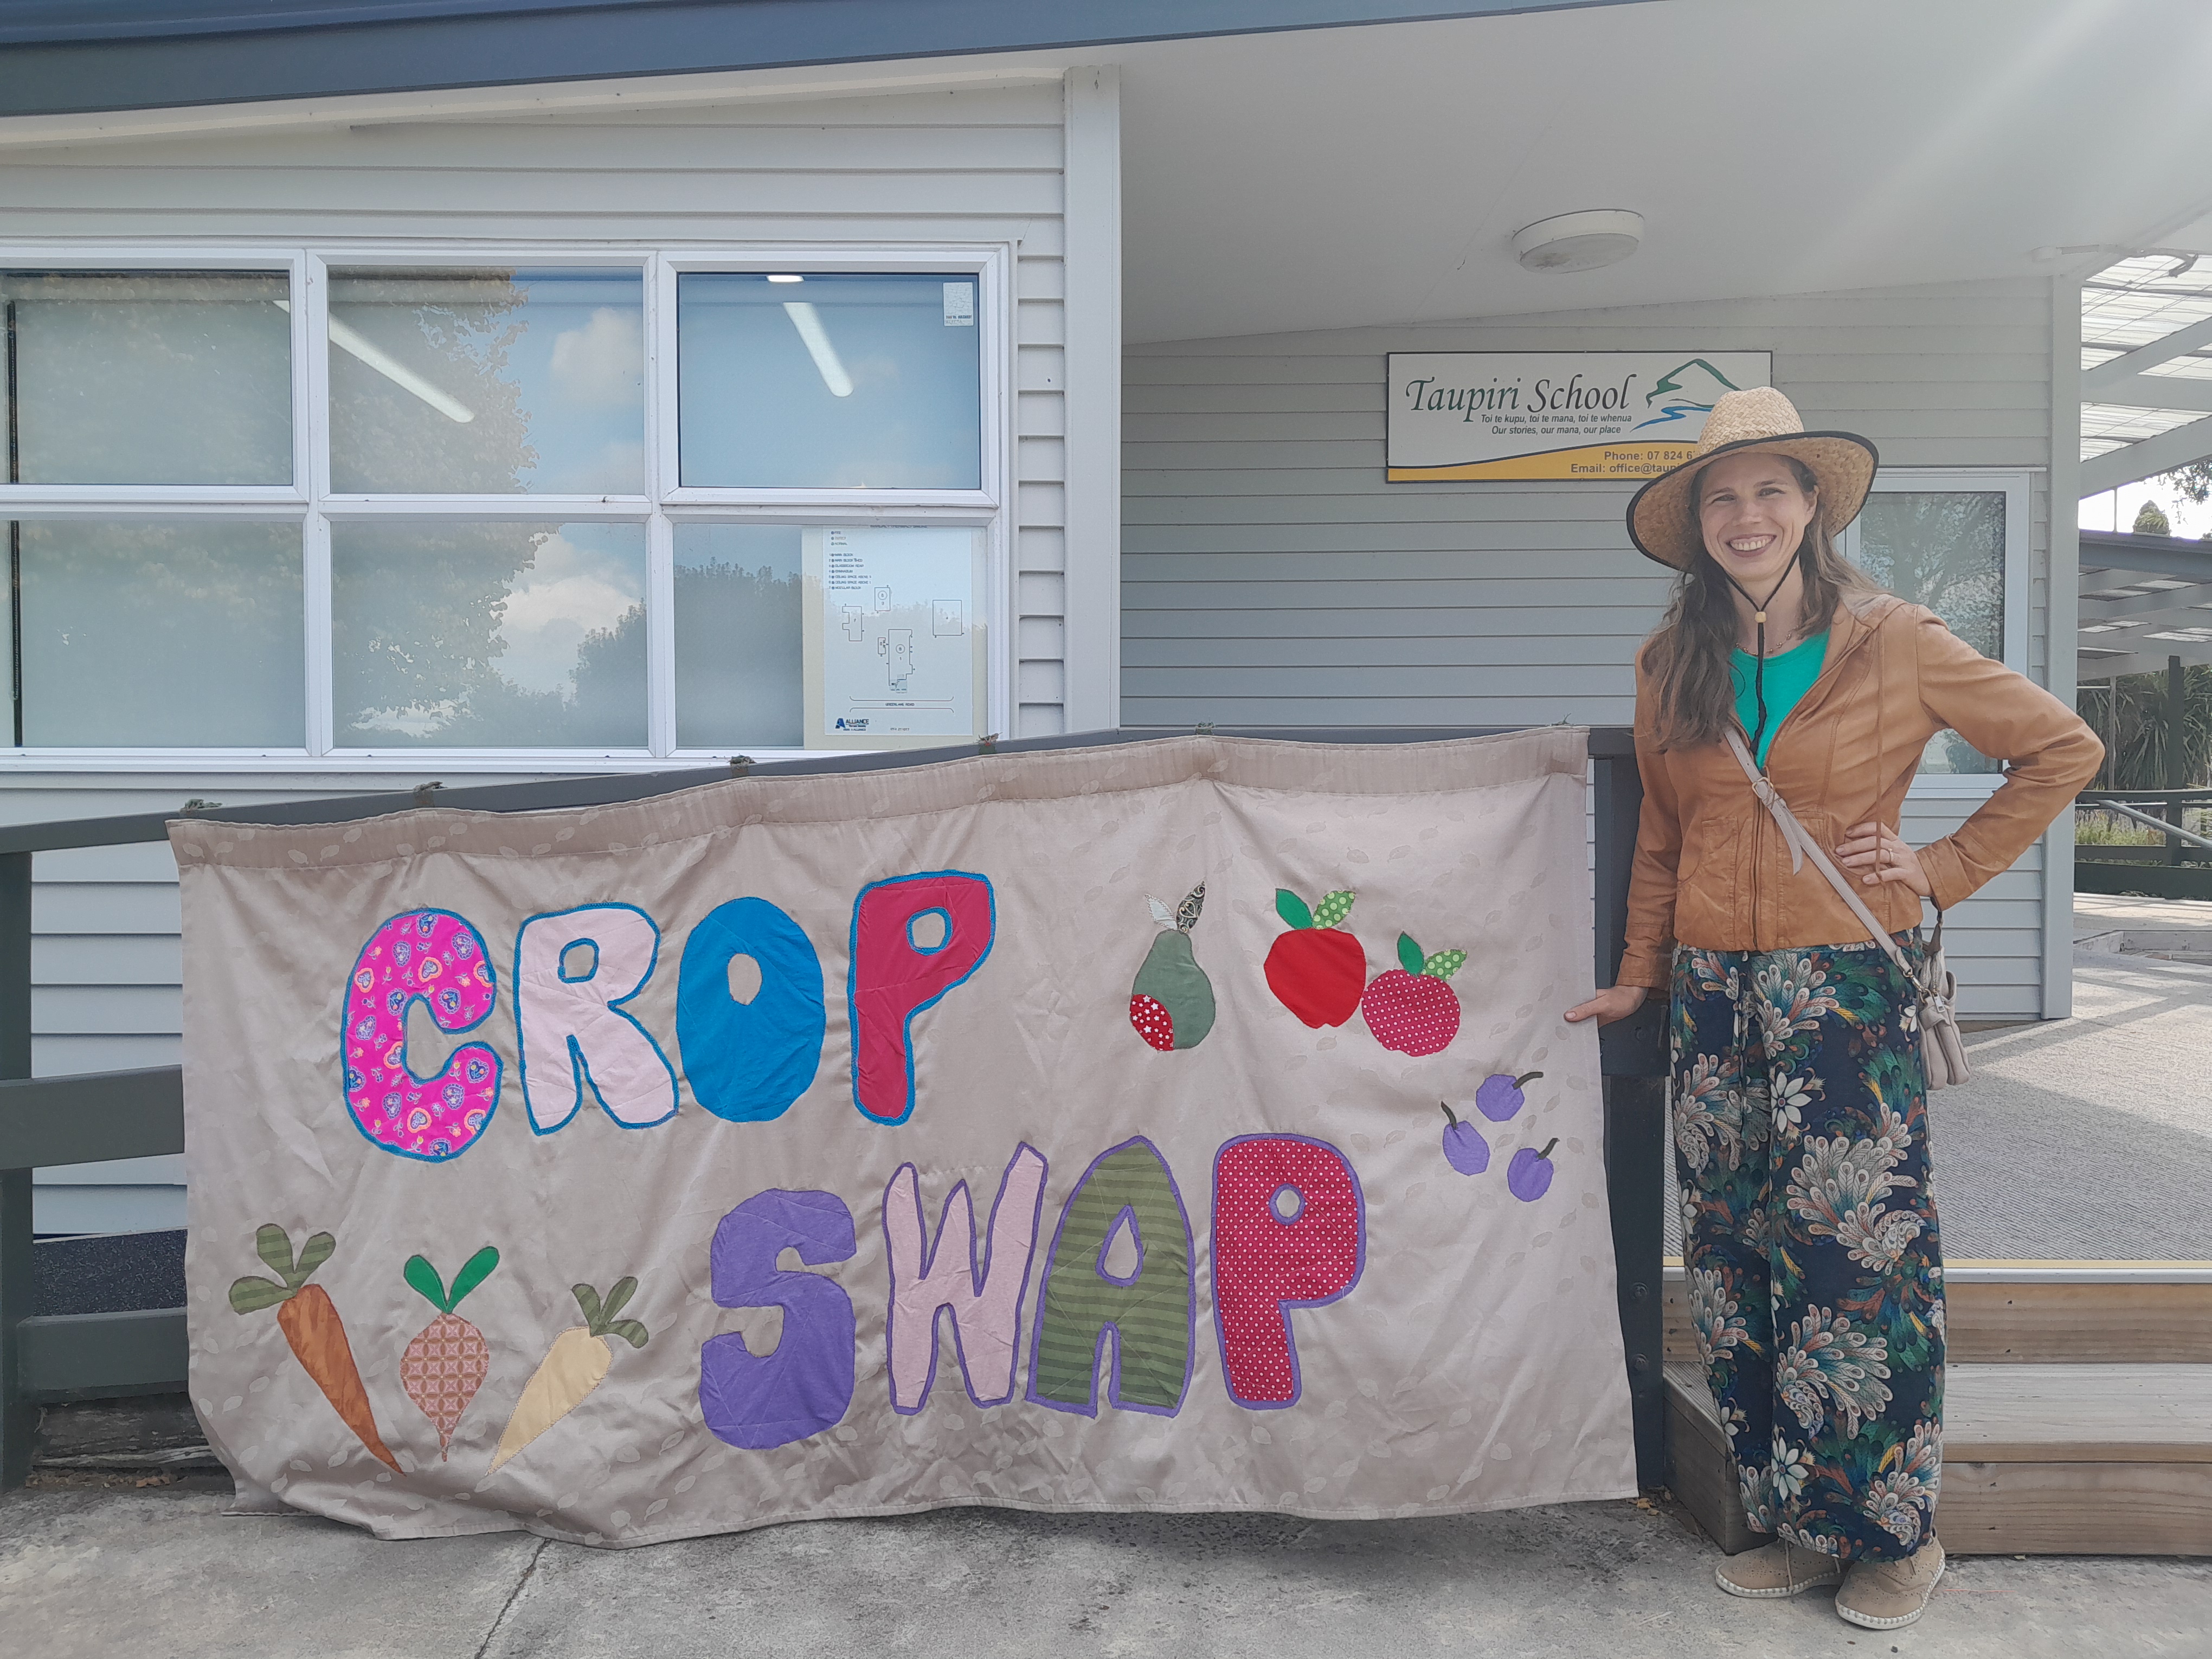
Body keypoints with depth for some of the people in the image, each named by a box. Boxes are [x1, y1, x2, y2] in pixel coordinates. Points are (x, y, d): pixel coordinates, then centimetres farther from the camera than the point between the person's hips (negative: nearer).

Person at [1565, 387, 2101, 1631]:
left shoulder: (1894, 643, -3)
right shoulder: (1673, 666, 8)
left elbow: (2064, 748, 7)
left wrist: (1948, 867, -1)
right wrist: (1642, 976, 14)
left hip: (1849, 989, -4)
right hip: (1715, 998, 4)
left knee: (1859, 1259, 2)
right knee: (1735, 1262, 8)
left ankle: (1897, 1537, 24)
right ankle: (1801, 1526, 26)